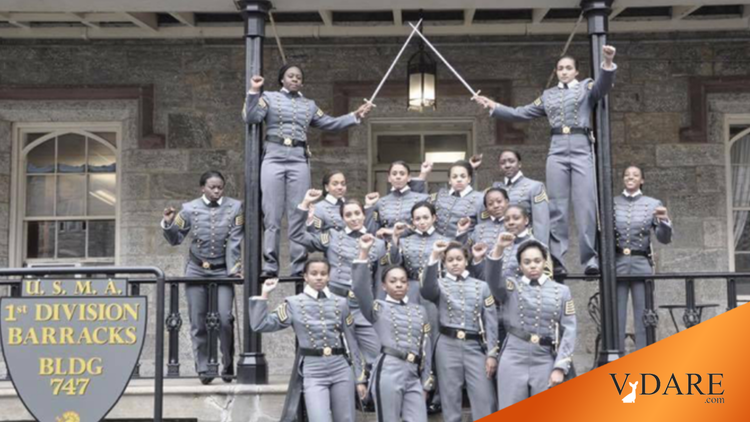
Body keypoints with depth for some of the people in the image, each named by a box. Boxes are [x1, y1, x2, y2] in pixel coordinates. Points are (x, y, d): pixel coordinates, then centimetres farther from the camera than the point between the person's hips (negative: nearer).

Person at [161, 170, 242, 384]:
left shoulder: (234, 207, -2)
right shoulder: (190, 208, -1)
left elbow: (234, 242, -5)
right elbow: (176, 239, 6)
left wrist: (234, 269, -12)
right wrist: (168, 224, -12)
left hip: (222, 271, -1)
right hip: (196, 270, 1)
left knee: (224, 318, -12)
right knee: (198, 323, 3)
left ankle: (228, 367, 6)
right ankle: (203, 369, 14)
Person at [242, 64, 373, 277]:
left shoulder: (309, 105, 20)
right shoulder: (269, 98, 9)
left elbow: (329, 123, 22)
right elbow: (250, 118, -3)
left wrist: (355, 116, 15)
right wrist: (253, 92, -12)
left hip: (299, 160, 3)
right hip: (274, 158, -3)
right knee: (272, 215, -3)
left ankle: (299, 266, 3)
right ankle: (270, 265, 0)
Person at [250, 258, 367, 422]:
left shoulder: (340, 303, 8)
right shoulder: (293, 303, 2)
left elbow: (351, 341, 10)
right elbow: (260, 325, -3)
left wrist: (360, 377, 9)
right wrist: (264, 295, -8)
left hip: (341, 369, 3)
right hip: (313, 372, -3)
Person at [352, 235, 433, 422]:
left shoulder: (420, 310, 18)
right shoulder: (378, 308, 6)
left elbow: (426, 347, 17)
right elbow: (360, 288, -13)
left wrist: (426, 383, 13)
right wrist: (364, 253, -20)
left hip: (413, 375, 4)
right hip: (388, 370, -4)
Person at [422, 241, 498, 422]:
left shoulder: (481, 286, 11)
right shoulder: (440, 284, 7)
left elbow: (491, 322, 7)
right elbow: (427, 291, -20)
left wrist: (492, 353, -3)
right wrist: (433, 258, -27)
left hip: (475, 346, 1)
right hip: (448, 346, -1)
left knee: (485, 402, -4)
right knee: (450, 401, 4)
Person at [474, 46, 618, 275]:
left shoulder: (586, 87, 12)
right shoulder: (548, 95, 20)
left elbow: (604, 85, -10)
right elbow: (521, 113, 23)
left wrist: (608, 63, -28)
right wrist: (494, 106, 19)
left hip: (582, 149, -3)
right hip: (557, 150, 3)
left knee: (586, 205, -8)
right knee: (556, 207, -1)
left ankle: (590, 258, -7)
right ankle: (557, 260, 0)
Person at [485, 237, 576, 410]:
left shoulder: (561, 291, 7)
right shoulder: (511, 287, 5)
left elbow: (569, 331, 2)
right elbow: (493, 279, -17)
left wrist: (560, 367, -6)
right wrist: (499, 249, -32)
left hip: (545, 362, 1)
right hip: (513, 360, -1)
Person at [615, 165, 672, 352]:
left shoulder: (653, 204, 6)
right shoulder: (611, 203, 7)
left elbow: (664, 238, 1)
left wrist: (664, 221, -18)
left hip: (642, 264, 0)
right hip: (617, 263, 0)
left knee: (644, 317, 1)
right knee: (616, 318, 1)